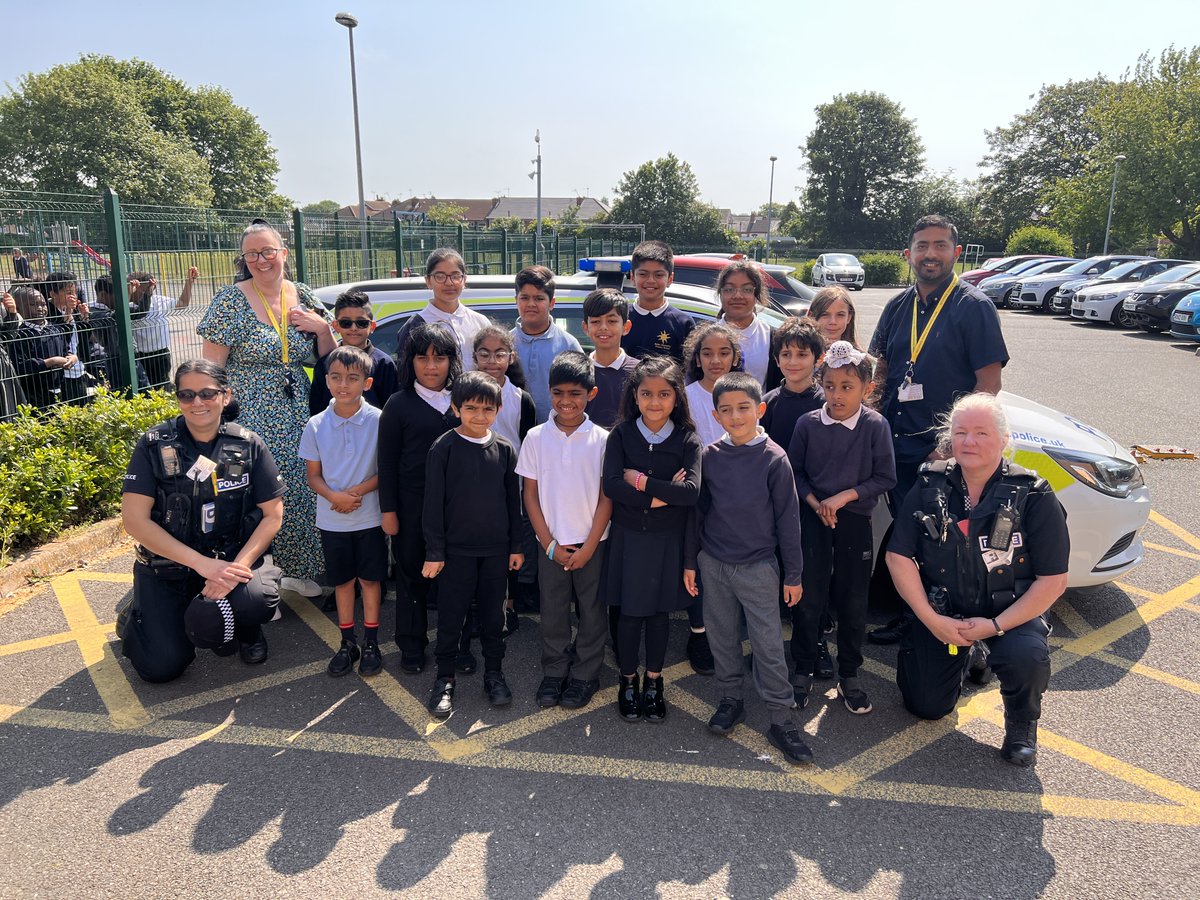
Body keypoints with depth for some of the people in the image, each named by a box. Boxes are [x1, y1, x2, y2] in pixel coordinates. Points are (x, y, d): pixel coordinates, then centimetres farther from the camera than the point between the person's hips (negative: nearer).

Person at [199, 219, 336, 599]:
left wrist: (322, 327, -6)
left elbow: (327, 359, 12)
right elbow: (211, 367, -7)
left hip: (296, 418, 4)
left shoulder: (302, 296, 6)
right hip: (251, 419, -4)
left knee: (298, 493, 10)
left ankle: (296, 569, 29)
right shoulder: (231, 301, -7)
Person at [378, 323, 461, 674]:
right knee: (411, 575, 9)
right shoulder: (399, 404, -3)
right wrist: (388, 510, -4)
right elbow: (387, 461, -2)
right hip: (412, 504, -2)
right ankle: (412, 648, 24)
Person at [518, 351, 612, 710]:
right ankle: (554, 672, 29)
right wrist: (550, 544, -5)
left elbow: (606, 498, -5)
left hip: (591, 543, -1)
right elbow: (530, 494, -1)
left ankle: (585, 675, 27)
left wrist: (588, 547, -9)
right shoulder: (536, 437, -3)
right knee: (552, 610, 11)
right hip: (550, 543, 1)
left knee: (591, 611, 10)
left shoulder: (602, 440, -7)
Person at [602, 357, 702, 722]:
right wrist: (661, 495, -19)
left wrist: (641, 481, -17)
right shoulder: (621, 435, -5)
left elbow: (691, 491, -18)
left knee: (659, 611, 12)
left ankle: (654, 682, 31)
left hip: (668, 538, 0)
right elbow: (611, 486, -16)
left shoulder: (687, 440, -5)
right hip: (629, 536, 0)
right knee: (630, 610, 8)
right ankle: (628, 681, 29)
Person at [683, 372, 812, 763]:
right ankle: (730, 699, 33)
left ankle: (780, 718, 14)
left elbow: (787, 518, -5)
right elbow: (698, 511, 7)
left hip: (758, 566, -3)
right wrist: (690, 561, 8)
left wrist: (793, 574, -2)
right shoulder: (709, 456, -1)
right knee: (722, 636, 14)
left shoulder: (774, 458, -9)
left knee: (769, 644, 1)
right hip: (713, 565, 3)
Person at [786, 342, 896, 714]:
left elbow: (885, 478, -6)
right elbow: (794, 472, 3)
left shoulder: (876, 426, -9)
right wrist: (816, 504, -11)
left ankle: (848, 676, 24)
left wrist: (844, 497, -15)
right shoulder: (807, 424, -5)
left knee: (852, 602, 8)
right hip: (812, 519, 1)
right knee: (809, 597, 5)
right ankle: (804, 671, 21)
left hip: (855, 521, 0)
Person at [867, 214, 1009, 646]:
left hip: (946, 451, -6)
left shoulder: (974, 306, -8)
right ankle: (910, 614, 30)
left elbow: (989, 383, -12)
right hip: (898, 444, 6)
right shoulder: (899, 306, 10)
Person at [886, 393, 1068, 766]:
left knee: (1027, 658, -34)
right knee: (926, 706, 1)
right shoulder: (929, 486, -7)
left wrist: (994, 626, -20)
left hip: (1010, 612, -2)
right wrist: (931, 620, -15)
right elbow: (899, 556, -8)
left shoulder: (1033, 497, -14)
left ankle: (1021, 723, 2)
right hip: (941, 612, 2)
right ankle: (964, 656, 34)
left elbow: (1053, 581, -14)